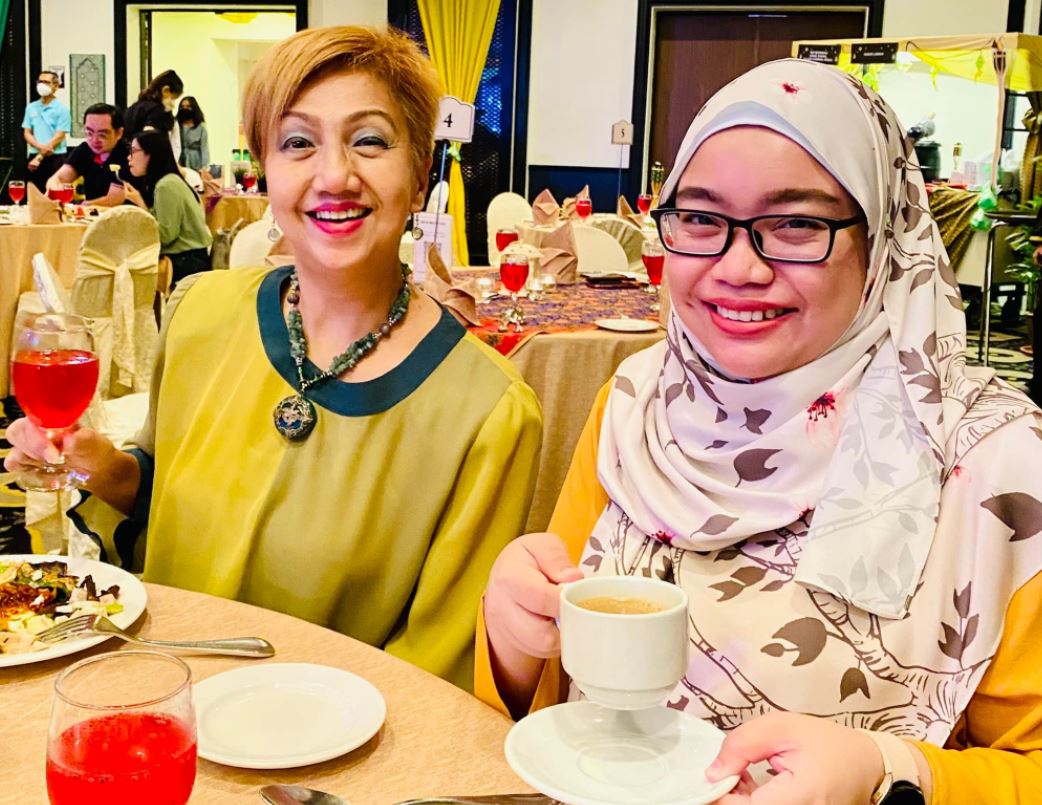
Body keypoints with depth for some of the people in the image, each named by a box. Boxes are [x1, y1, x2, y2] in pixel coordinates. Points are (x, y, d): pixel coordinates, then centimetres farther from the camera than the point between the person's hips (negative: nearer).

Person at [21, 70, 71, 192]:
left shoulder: (62, 109, -4)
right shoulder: (31, 107, 11)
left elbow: (59, 137, -10)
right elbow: (27, 133, 8)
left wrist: (39, 157, -13)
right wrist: (40, 146, -14)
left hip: (55, 159, -5)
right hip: (34, 156, 5)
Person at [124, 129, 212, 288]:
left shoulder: (167, 186, -14)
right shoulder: (163, 182, 15)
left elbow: (165, 236, -19)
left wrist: (140, 203, -13)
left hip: (188, 261, -9)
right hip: (183, 257, 9)